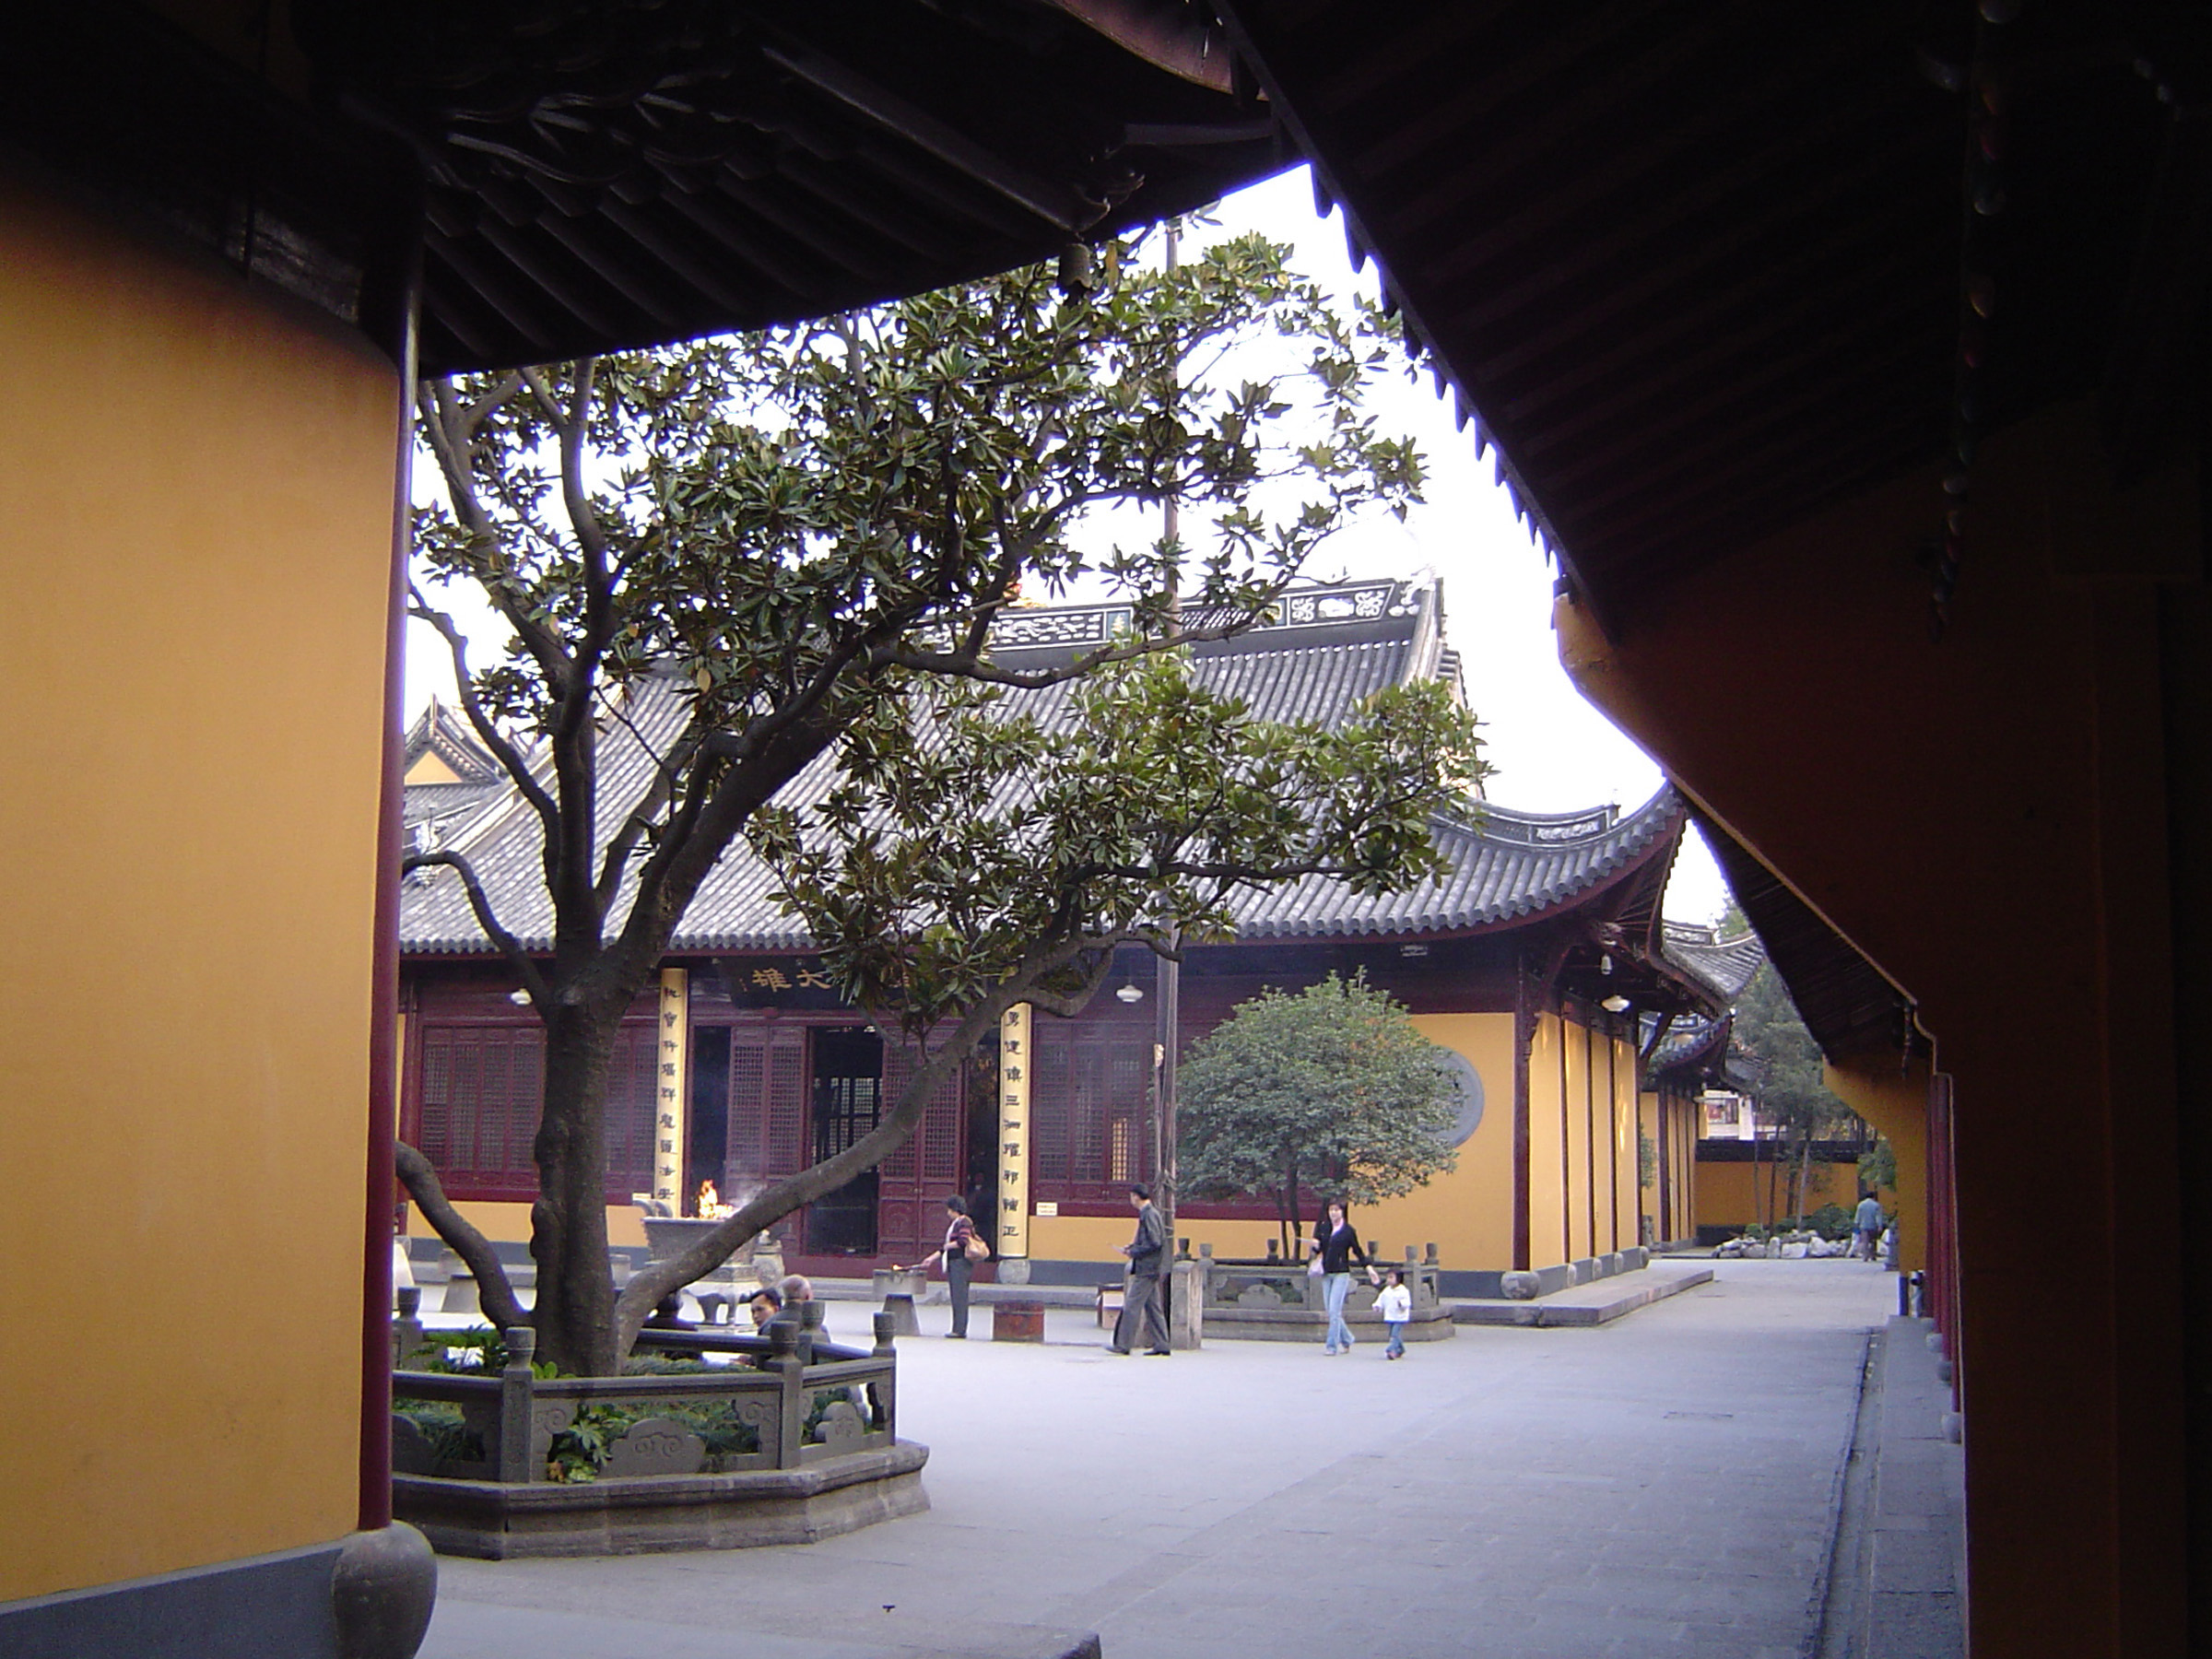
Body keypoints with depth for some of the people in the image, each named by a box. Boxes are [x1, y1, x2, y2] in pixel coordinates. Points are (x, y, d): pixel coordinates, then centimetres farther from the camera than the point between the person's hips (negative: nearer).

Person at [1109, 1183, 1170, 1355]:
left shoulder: (1149, 1215, -16)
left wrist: (1134, 1252, -13)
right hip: (1151, 1268, 10)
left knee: (1132, 1306, -6)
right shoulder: (1152, 1212, 14)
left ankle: (1122, 1344, -3)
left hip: (1145, 1268, -10)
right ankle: (1161, 1344, 11)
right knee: (1153, 1307, 11)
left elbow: (1154, 1243, -21)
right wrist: (1132, 1247, 12)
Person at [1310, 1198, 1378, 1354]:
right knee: (1331, 1311, 8)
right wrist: (1316, 1247, -8)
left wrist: (1369, 1268, -2)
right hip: (1326, 1273, 5)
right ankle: (1346, 1340, 25)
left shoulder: (1348, 1231, -2)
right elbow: (1318, 1250, 14)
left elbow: (1358, 1251, 5)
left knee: (1334, 1311, -11)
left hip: (1341, 1273, -5)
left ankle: (1332, 1346, -6)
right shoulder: (1323, 1228, 8)